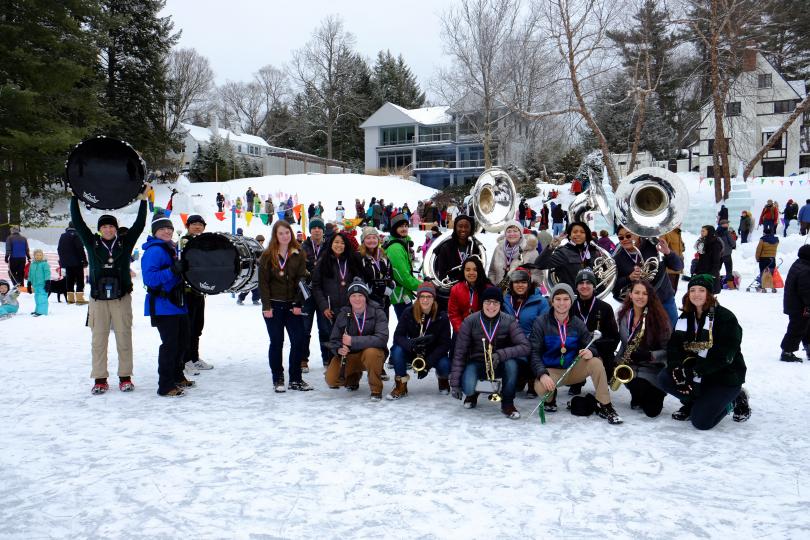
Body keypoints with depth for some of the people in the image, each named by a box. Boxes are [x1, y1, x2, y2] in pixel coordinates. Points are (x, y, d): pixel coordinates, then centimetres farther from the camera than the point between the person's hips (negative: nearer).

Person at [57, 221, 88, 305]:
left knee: (69, 280, 11)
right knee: (80, 280, -3)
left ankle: (70, 298, 11)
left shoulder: (63, 236, 13)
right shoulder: (76, 235, -12)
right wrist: (84, 260, -12)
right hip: (77, 262, -7)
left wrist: (62, 260, 26)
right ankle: (79, 298, -8)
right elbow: (80, 249, -16)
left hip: (66, 262, 7)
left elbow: (59, 249, 19)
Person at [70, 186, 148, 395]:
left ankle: (125, 377, 11)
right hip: (98, 299, 1)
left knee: (124, 338, 3)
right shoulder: (92, 243, 6)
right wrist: (74, 198, 0)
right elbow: (77, 222, 3)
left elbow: (140, 224, 1)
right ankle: (100, 379, 9)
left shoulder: (125, 243, 5)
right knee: (99, 339, 3)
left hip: (122, 298, 0)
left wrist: (143, 200, -3)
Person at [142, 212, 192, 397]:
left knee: (182, 341, 18)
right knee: (170, 344, -9)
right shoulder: (154, 251, -14)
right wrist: (172, 271, -30)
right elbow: (149, 278, -24)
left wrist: (183, 268, 13)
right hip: (163, 306, -10)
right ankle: (165, 386, -1)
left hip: (178, 304, 10)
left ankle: (177, 377, 35)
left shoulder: (172, 248, 15)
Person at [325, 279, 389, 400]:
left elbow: (382, 339, -28)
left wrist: (353, 341, -34)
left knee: (371, 352, -38)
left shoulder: (377, 313, -14)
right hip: (349, 355, 3)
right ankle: (354, 377, 20)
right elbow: (334, 340, 2)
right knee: (331, 380, -16)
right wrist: (338, 349, -23)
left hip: (372, 353, -3)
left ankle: (376, 389, -15)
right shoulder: (343, 315, -4)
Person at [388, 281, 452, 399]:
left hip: (433, 354, -1)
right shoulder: (408, 312, -12)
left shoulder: (441, 317, -13)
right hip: (412, 353, 1)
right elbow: (398, 335, -16)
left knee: (445, 365, -32)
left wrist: (428, 363, -27)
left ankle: (442, 378, 9)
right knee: (397, 349, -29)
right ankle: (401, 386, -11)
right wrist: (411, 344, -40)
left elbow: (445, 344, -15)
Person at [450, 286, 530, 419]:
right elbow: (459, 353, -11)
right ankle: (473, 393, 12)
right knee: (467, 387, -30)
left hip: (500, 365, 0)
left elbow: (524, 347, -20)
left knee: (511, 362, -34)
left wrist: (501, 354, -35)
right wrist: (455, 383, -15)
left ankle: (507, 403, -10)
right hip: (477, 363, 0)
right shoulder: (470, 322, -12)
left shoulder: (509, 321, -12)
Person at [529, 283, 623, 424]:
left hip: (574, 369, 3)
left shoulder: (577, 323, 2)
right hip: (551, 371, -2)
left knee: (596, 362, -26)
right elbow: (534, 352, -13)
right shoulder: (541, 322, -7)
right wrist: (542, 374, -31)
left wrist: (591, 352, -28)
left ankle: (604, 406, -14)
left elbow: (591, 347, -1)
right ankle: (550, 397, 4)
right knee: (540, 387, -35)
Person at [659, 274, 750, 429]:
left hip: (725, 376, -6)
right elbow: (673, 348, -3)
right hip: (695, 374, 6)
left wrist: (694, 371, -27)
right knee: (664, 378, -19)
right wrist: (679, 369, -24)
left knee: (701, 421, -19)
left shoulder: (726, 318, -13)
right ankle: (692, 402, 7)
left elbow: (724, 355, -22)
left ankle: (735, 400, 8)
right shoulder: (686, 318, 7)